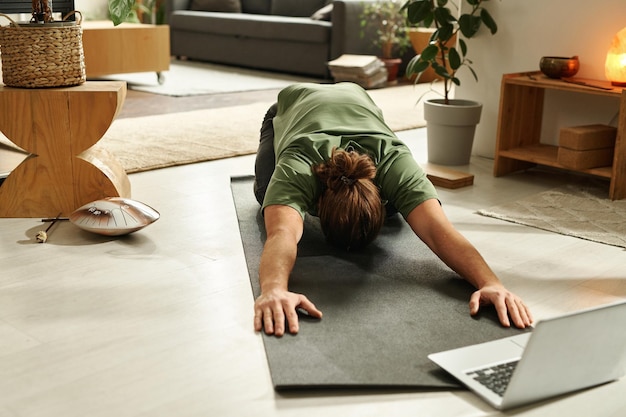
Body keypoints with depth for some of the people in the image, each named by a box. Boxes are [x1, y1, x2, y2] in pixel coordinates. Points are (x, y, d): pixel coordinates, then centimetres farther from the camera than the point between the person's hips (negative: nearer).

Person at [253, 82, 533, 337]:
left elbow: (437, 229, -56)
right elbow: (282, 233, -66)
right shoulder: (296, 170, -48)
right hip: (292, 106, 0)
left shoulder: (395, 165, -44)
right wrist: (273, 290, -86)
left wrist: (491, 283, -72)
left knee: (394, 206, -5)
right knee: (269, 196, -11)